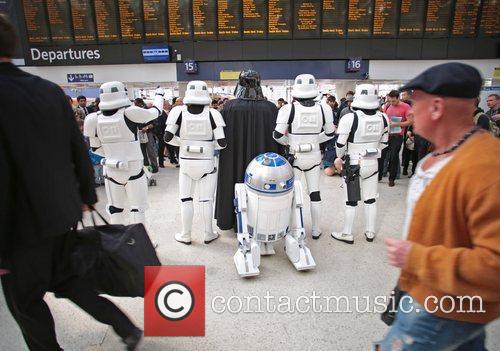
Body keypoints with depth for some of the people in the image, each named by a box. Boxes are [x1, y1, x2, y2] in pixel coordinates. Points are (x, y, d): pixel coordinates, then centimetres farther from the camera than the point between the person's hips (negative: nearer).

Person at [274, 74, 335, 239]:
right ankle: (316, 230, 26)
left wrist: (289, 142, 4)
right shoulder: (324, 109, -5)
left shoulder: (289, 109, -13)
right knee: (315, 194, 14)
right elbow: (330, 133, 5)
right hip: (314, 156, 3)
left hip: (294, 156, -2)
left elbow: (277, 135, -14)